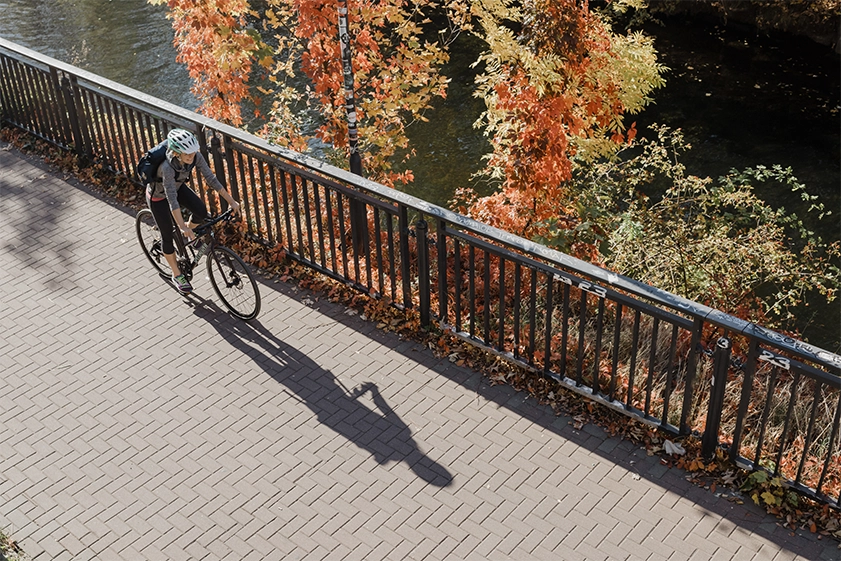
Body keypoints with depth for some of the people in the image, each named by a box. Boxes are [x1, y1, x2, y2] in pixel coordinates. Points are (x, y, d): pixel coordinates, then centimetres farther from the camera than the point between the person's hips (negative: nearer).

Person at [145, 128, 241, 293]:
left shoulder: (195, 156, -27)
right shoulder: (167, 167, -42)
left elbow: (211, 179, -21)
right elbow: (172, 199, -44)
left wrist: (231, 201, -23)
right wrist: (182, 227, -49)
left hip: (178, 187, 5)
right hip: (158, 196, -5)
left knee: (201, 212, -18)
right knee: (168, 235, 3)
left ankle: (189, 233, 17)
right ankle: (177, 275, 24)